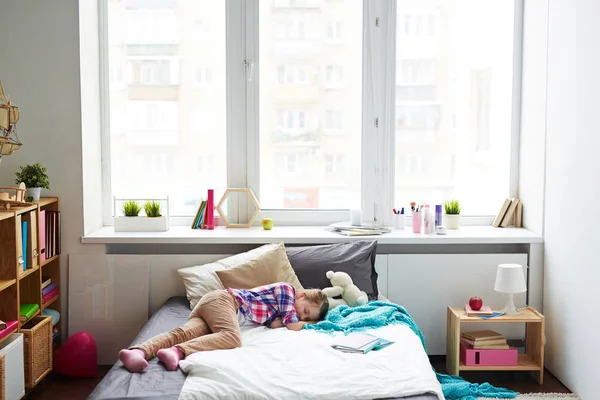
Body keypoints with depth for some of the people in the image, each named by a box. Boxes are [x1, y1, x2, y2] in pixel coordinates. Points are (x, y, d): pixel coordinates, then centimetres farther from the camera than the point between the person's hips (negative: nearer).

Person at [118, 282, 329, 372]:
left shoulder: (282, 304, 28)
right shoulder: (286, 288, 3)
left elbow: (275, 324, 11)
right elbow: (293, 326, -5)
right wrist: (311, 323, 12)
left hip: (209, 303, 8)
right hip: (223, 299, -8)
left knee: (183, 332, -20)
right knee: (232, 338, -33)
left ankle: (140, 351, -45)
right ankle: (178, 351, -52)